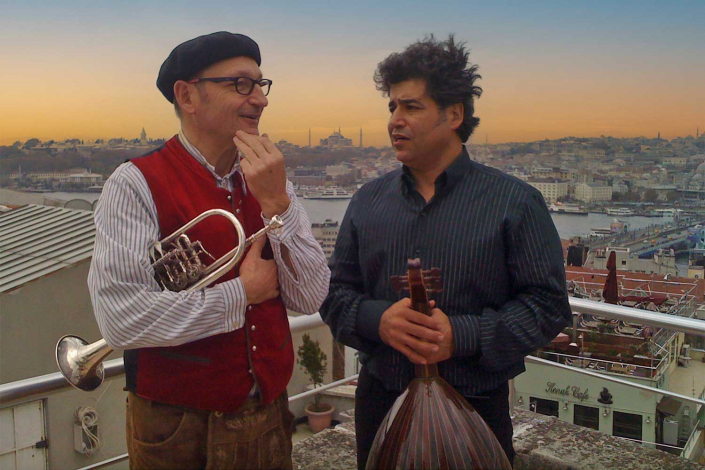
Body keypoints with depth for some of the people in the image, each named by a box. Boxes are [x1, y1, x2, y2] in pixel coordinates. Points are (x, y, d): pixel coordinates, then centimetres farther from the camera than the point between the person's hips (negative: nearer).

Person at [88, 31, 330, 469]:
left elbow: (311, 298, -6)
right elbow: (121, 318, -24)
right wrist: (243, 292, -15)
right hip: (178, 431, -4)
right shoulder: (136, 185, -13)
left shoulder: (271, 181, 2)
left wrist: (276, 201, -18)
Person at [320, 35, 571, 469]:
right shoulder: (368, 201, 5)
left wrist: (462, 335, -21)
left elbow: (548, 304, -9)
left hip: (476, 406, -3)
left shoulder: (515, 202, -6)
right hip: (380, 401, 3)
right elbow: (336, 293, 6)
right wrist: (378, 320, -16)